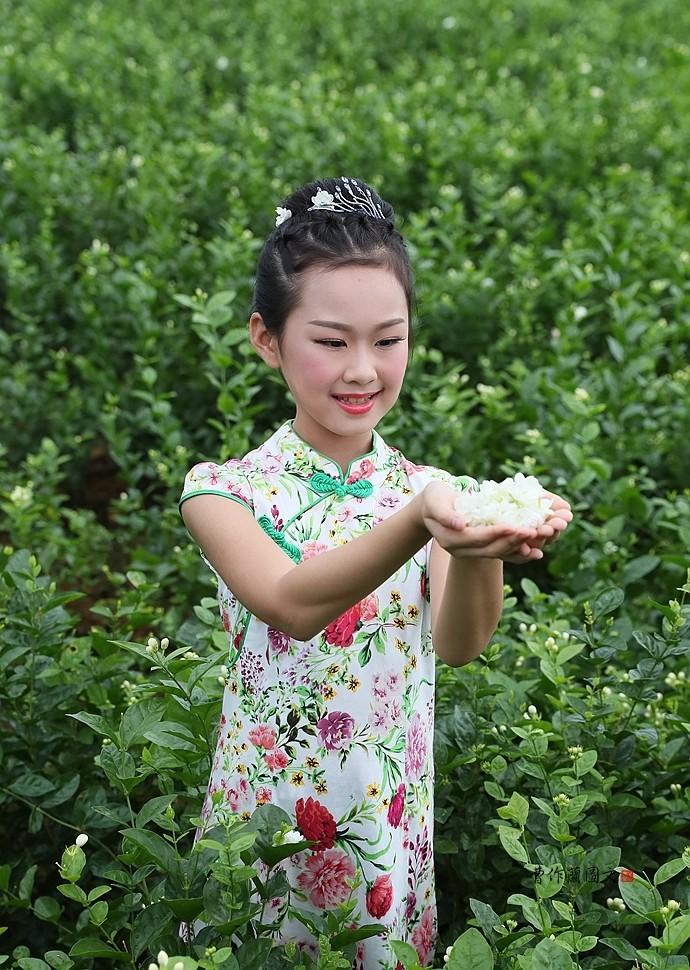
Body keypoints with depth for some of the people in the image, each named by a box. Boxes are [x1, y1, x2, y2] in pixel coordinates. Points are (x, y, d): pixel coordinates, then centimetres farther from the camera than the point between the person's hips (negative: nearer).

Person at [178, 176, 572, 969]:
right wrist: (418, 521, -47)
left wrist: (482, 549, -42)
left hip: (390, 832, 2)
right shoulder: (225, 489, -11)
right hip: (260, 820, -1)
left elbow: (458, 643, -21)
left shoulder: (437, 493, -4)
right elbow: (292, 604, -30)